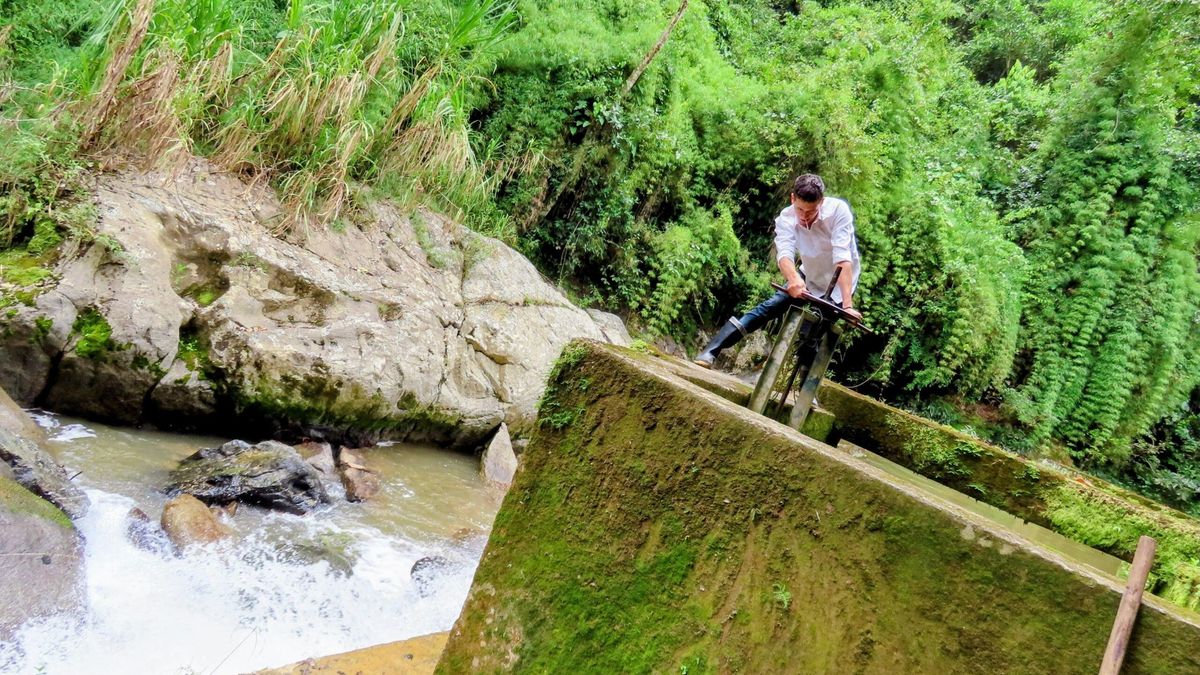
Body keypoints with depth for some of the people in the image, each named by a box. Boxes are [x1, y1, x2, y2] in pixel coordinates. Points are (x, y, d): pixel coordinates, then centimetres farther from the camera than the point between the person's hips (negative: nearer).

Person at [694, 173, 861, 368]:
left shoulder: (838, 210, -30)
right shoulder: (786, 219, -21)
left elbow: (842, 258, -38)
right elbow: (784, 253, -38)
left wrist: (847, 305, -47)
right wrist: (794, 278, -62)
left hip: (838, 283, -2)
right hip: (808, 277, 2)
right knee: (767, 309, -10)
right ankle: (711, 351, -13)